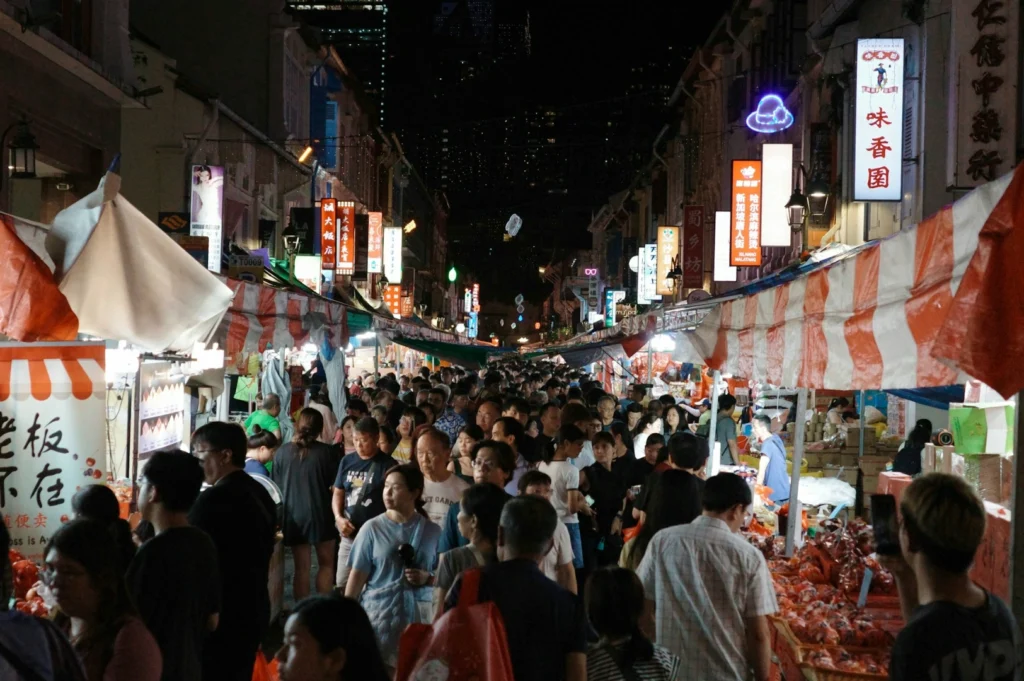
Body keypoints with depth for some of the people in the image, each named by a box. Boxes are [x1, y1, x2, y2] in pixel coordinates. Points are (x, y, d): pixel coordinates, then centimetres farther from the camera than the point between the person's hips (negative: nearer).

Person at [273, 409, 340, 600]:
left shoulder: (283, 451, -2)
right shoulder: (325, 452, -7)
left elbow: (277, 486, 5)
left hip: (293, 515, 2)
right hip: (320, 514, -2)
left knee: (302, 567, 10)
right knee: (326, 563, 13)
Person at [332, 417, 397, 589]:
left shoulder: (388, 465, -6)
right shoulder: (347, 461, 8)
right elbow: (338, 493, 12)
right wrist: (339, 518, -4)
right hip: (349, 534, 5)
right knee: (341, 585, 12)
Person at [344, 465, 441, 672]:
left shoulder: (432, 531, 3)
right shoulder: (372, 528, -1)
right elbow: (357, 576, 0)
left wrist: (427, 578, -11)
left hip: (418, 614, 1)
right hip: (378, 614, -1)